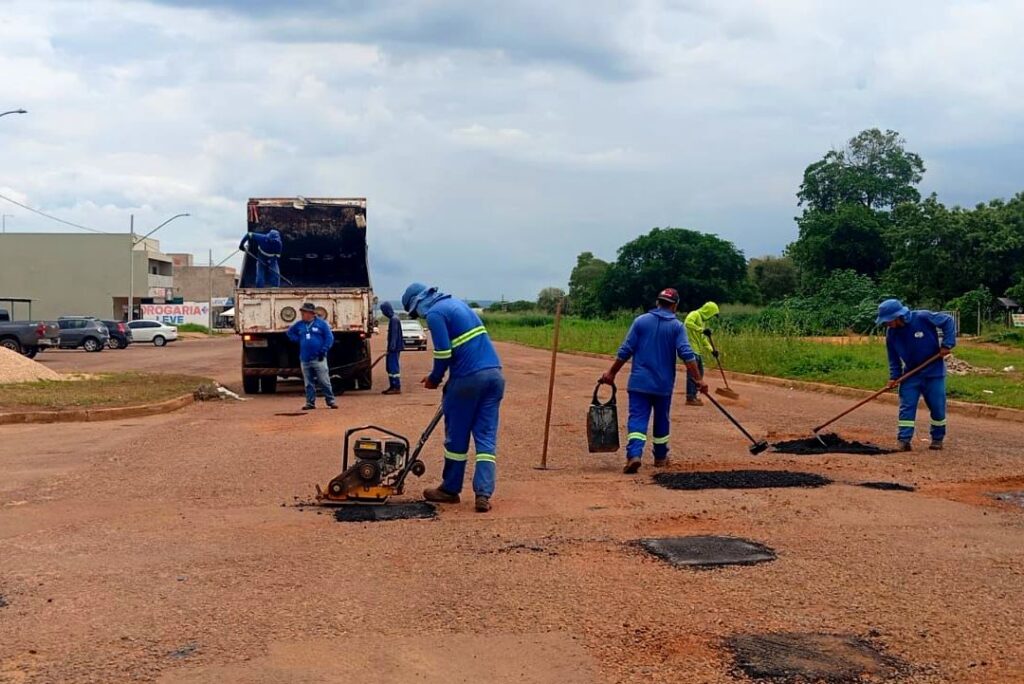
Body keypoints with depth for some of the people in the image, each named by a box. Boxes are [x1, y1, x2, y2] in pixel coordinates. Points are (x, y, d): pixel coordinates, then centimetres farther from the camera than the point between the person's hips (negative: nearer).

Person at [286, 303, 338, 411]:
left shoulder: (321, 323, -2)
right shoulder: (299, 325, 10)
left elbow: (329, 338, -3)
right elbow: (290, 332, 27)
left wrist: (323, 351, -11)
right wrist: (297, 340, 10)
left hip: (318, 359, -4)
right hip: (305, 360, 4)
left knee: (324, 382, -5)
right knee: (309, 383, 7)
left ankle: (331, 401, 1)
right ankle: (310, 403, 13)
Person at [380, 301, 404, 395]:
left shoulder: (394, 319, -16)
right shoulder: (392, 318, 15)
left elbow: (394, 334, -22)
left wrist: (392, 347, -25)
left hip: (394, 348, -10)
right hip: (392, 347, 10)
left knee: (394, 367, -8)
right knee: (390, 367, 14)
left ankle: (397, 388, -6)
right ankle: (392, 386, 20)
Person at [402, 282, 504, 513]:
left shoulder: (435, 314, -6)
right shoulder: (456, 303, 21)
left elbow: (444, 354, -13)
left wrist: (434, 379, 5)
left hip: (468, 378, -7)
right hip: (494, 374, 7)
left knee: (457, 437, 9)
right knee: (486, 437, 5)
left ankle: (450, 490, 22)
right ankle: (484, 494, -2)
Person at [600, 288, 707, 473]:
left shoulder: (640, 321, 1)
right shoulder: (677, 326, -1)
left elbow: (626, 351, -2)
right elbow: (687, 355, -12)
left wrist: (611, 372, 5)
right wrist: (699, 379, -11)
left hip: (639, 381, 0)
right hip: (664, 384, 0)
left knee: (637, 418, -5)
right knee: (661, 420, 17)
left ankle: (634, 455, -25)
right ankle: (660, 456, 29)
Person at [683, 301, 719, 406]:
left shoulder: (703, 320, 21)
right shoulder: (695, 315, -8)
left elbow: (703, 338, 24)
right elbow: (688, 323, -29)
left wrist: (711, 350, 17)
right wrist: (702, 330, -28)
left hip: (698, 350, 10)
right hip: (691, 349, -10)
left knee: (700, 373, 16)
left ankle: (693, 395, 25)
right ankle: (690, 398, -5)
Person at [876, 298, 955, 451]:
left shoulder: (922, 318, -21)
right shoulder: (891, 333, -6)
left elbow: (948, 321, -10)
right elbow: (893, 358, 4)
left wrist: (947, 344, -16)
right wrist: (894, 376, -6)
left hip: (933, 371, -3)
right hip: (910, 374, 3)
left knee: (937, 407, 5)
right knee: (906, 407, -5)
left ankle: (938, 439, 22)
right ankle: (904, 439, -4)